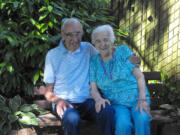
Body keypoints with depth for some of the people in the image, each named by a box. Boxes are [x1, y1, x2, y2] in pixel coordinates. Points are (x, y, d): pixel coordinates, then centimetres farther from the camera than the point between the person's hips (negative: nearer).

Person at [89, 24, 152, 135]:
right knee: (123, 125, -33)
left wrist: (142, 99, -16)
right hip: (116, 104, 0)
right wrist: (99, 99, -19)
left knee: (142, 120, -33)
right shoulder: (94, 61, 8)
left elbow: (140, 76, -1)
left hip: (136, 99, 0)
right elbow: (93, 89, 5)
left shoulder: (124, 51, 3)